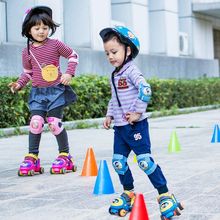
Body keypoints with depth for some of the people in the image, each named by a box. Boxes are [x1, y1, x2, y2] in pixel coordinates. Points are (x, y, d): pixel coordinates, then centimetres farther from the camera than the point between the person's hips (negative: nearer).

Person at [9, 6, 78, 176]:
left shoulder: (55, 44, -3)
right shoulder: (27, 52, 5)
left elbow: (73, 56, 7)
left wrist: (69, 73, -4)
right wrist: (19, 84, 1)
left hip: (56, 90, -2)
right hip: (37, 92, 3)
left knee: (55, 123, -5)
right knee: (36, 122, -8)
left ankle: (65, 155, 11)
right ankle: (32, 157, 1)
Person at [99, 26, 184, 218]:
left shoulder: (131, 70, -13)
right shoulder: (114, 75, 14)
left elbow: (145, 90, -27)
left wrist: (138, 111, -23)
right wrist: (110, 115, 17)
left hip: (136, 126, -8)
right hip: (120, 127, 8)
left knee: (145, 161, -9)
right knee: (118, 162, 9)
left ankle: (165, 195, 0)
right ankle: (128, 194, 25)